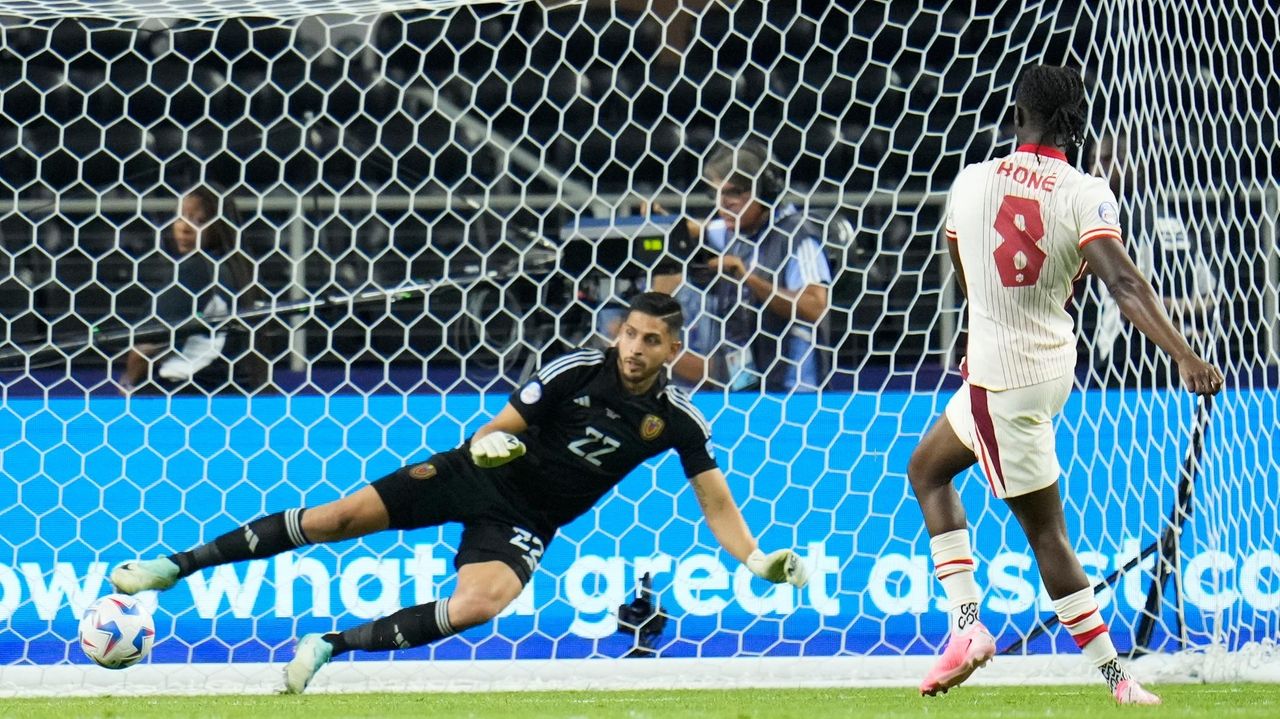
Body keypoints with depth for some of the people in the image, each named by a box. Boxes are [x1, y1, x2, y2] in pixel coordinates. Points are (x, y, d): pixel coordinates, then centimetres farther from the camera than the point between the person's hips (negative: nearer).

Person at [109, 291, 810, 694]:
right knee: (339, 516, -13)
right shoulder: (576, 371, -10)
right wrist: (488, 442, -27)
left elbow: (716, 502, 0)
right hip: (478, 473, 0)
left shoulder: (678, 420, -6)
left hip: (524, 523, 0)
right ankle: (177, 566, -2)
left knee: (481, 603, -32)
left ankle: (334, 645, -15)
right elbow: (500, 426, -3)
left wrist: (758, 560, -14)